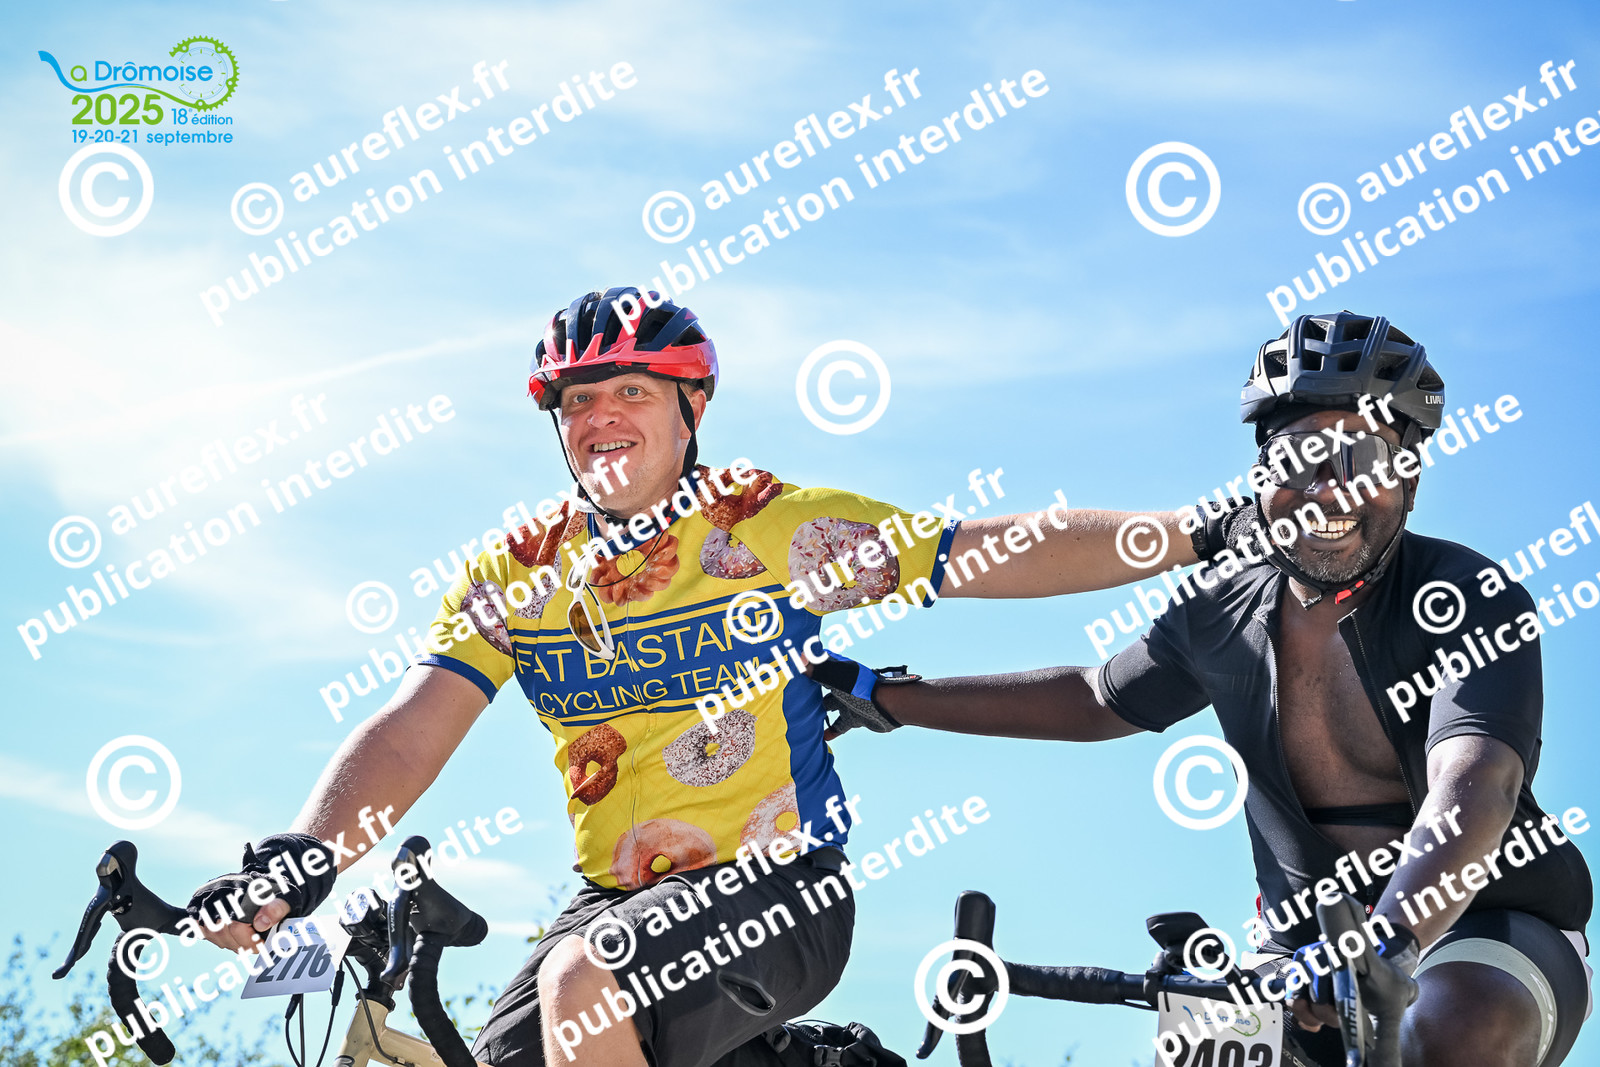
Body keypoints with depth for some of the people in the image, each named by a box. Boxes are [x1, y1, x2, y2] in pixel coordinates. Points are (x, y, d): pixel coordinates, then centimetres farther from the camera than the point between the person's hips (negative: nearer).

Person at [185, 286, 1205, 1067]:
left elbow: (1017, 550, -9)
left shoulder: (773, 526, -7)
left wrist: (1211, 529, -16)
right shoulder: (516, 573, 2)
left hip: (778, 884, -5)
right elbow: (409, 735, -8)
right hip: (616, 899, 6)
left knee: (583, 982, -31)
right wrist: (302, 857, -26)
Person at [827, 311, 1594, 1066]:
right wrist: (885, 699, 16)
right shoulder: (1223, 612, -2)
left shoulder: (1472, 599, -18)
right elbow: (1094, 699, 17)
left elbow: (1473, 789, -35)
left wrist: (1384, 943, -54)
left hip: (1490, 926, -5)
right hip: (1308, 953, 5)